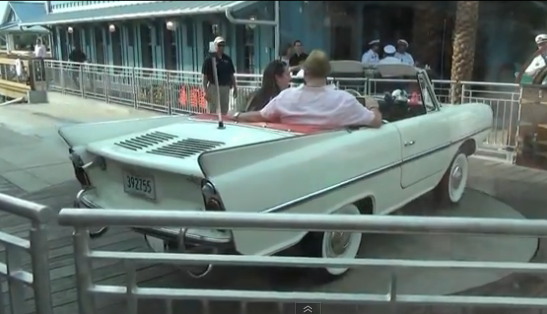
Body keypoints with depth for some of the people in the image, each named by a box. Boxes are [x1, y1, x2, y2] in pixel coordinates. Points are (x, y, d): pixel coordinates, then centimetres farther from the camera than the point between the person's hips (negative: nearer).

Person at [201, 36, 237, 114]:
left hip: (225, 88, 5)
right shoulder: (209, 59, -6)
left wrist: (235, 87, 9)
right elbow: (205, 76, -8)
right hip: (213, 87, -5)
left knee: (224, 112, 13)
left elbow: (232, 75, 14)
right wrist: (206, 91, -13)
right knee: (212, 112, -3)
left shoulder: (228, 59, 9)